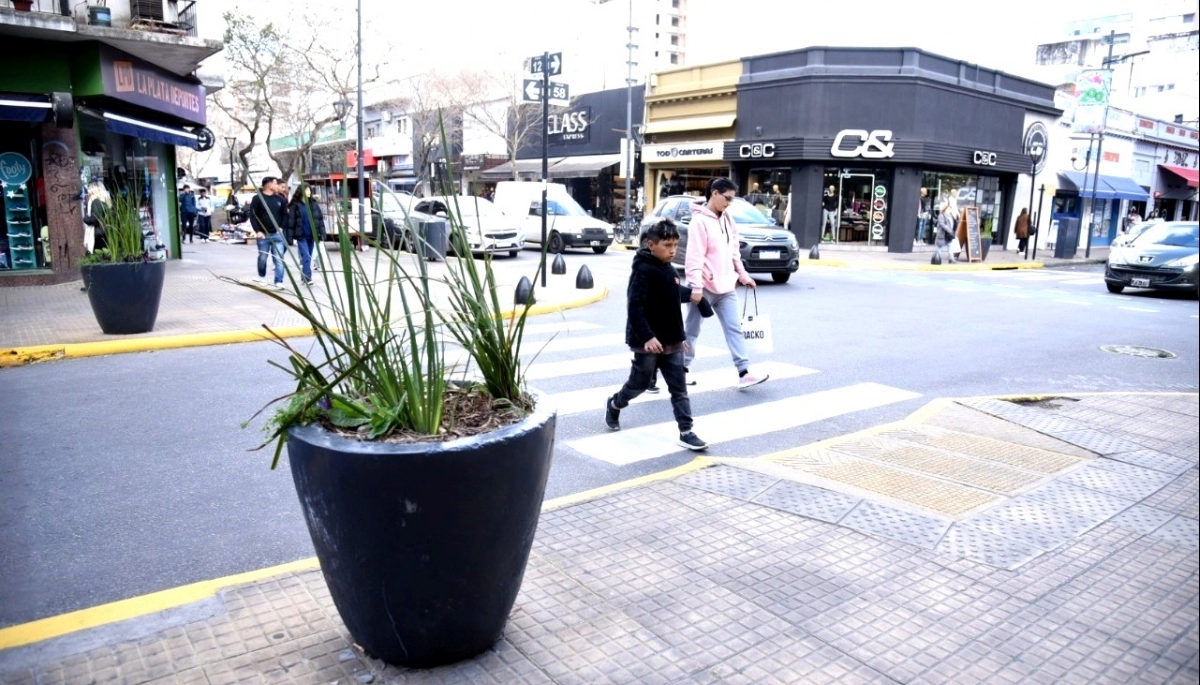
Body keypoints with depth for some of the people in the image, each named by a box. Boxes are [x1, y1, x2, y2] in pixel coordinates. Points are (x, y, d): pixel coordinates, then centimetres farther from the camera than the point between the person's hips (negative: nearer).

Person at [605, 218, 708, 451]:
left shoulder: (670, 270, 10)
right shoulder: (643, 270, -15)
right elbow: (634, 307, -22)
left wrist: (680, 336, 20)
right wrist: (647, 336, -28)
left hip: (672, 342, 7)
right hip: (648, 342, -7)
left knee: (679, 388, 3)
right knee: (639, 384, 10)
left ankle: (686, 432, 5)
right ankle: (614, 405, 37)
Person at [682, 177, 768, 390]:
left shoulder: (727, 219, 11)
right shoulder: (700, 221, -14)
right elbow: (694, 257, -19)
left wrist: (743, 275, 14)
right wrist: (696, 286, -23)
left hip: (726, 287, 7)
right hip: (705, 287, -7)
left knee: (734, 328, 2)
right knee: (692, 331, 6)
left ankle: (744, 373, 1)